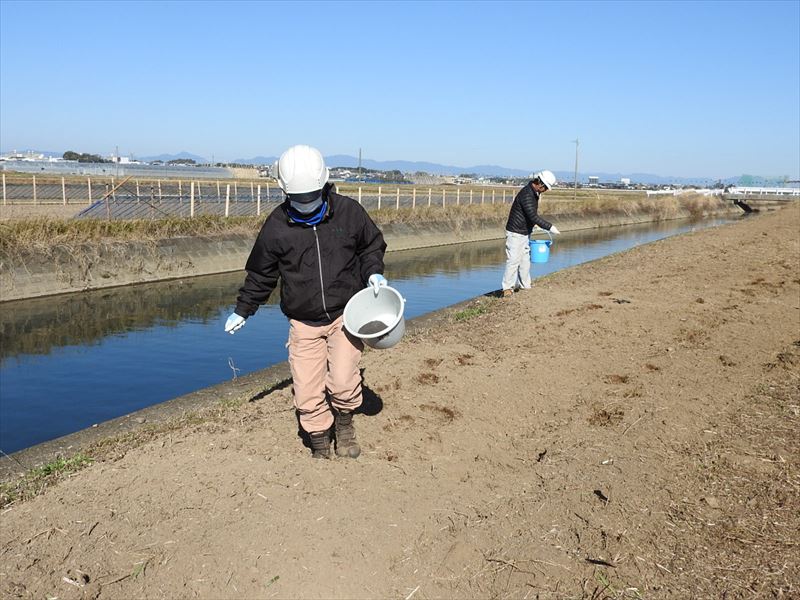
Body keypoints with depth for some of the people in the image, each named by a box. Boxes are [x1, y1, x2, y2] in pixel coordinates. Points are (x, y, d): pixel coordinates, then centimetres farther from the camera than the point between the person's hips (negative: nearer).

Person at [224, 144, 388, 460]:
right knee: (307, 394, -1)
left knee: (343, 382, -15)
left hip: (345, 315, -1)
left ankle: (345, 425, 18)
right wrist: (242, 310, 14)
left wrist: (374, 272, -6)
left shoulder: (349, 211, -6)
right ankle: (320, 446, 22)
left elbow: (372, 245, 12)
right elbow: (261, 273, 10)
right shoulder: (276, 226, -5)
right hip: (303, 322, 1)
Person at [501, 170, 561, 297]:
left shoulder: (534, 193, 8)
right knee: (513, 260, -9)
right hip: (515, 233, -10)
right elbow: (533, 217, -27)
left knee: (525, 260, 13)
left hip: (525, 233, 10)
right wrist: (550, 227, -21)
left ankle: (525, 286, 21)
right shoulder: (526, 195, -24)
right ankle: (507, 288, -5)